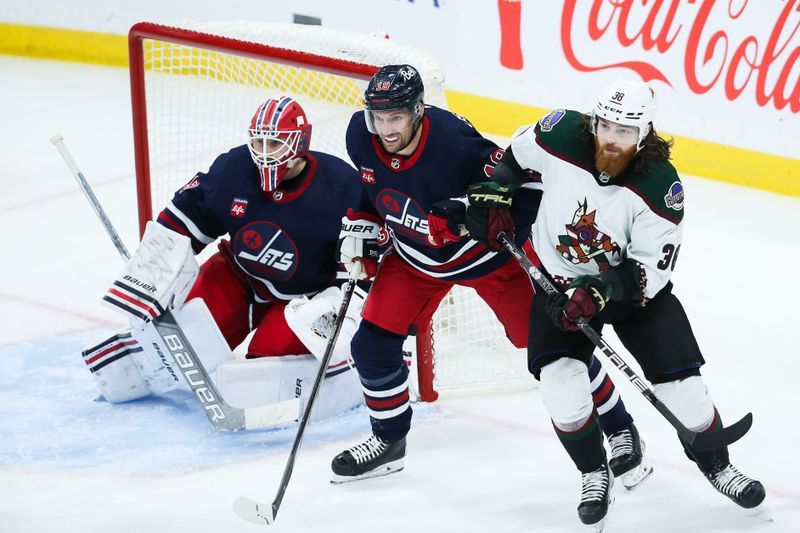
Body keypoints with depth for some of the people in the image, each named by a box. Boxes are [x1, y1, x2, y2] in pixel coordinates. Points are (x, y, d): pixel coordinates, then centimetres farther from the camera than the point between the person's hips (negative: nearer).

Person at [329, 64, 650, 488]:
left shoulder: (455, 142, -36)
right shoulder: (361, 136, -18)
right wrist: (360, 227, 0)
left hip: (485, 254, -5)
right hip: (416, 257, 5)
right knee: (373, 345, -2)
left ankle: (619, 430, 13)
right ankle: (388, 440, 22)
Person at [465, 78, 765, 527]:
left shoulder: (661, 187, -26)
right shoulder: (561, 134, -21)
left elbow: (650, 270, -23)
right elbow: (518, 154, 3)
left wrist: (601, 289, -38)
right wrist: (493, 196, -5)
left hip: (634, 286, -1)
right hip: (561, 280, 1)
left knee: (681, 385, -5)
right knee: (560, 382, -19)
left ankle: (717, 466, 25)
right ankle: (595, 474, 6)